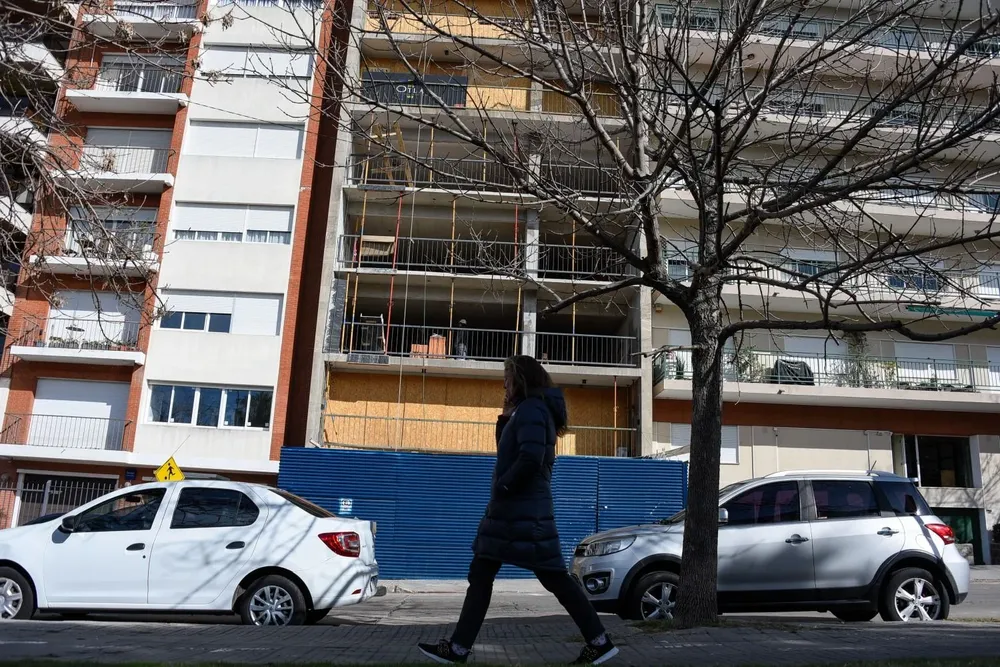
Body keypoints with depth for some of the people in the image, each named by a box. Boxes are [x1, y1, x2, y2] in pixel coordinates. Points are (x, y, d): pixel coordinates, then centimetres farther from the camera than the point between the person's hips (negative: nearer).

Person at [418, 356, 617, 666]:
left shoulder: (531, 408, -14)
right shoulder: (528, 410, 17)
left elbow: (531, 458, -27)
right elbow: (507, 453, 21)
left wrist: (502, 488, -16)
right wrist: (504, 419, 9)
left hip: (524, 511, -11)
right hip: (512, 510, 11)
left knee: (554, 578, -3)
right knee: (480, 575, 11)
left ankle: (600, 642, 6)